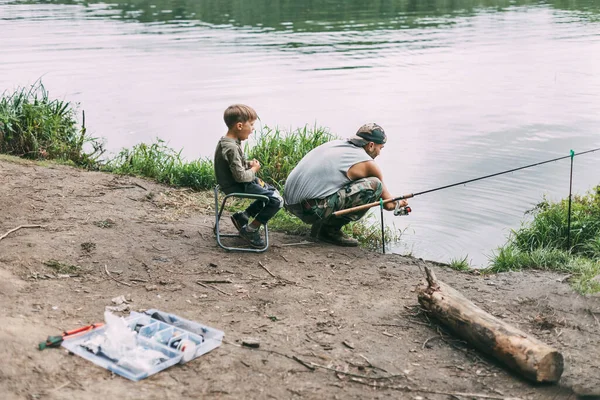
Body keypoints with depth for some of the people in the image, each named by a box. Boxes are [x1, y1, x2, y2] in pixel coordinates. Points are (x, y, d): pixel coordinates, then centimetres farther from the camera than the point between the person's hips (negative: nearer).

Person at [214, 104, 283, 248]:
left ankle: (242, 216, 17)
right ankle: (251, 230, -3)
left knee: (273, 192, 18)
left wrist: (248, 164, 4)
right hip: (237, 187, -10)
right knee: (277, 200, -13)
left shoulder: (226, 141, 5)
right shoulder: (232, 148, -26)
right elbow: (240, 176, -28)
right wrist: (254, 170, -9)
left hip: (234, 183, 10)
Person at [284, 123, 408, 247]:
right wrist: (399, 203, 33)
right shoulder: (367, 164, -3)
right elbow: (388, 204, 8)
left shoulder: (335, 144, 18)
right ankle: (330, 230, -1)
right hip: (310, 209, -8)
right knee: (374, 185, -7)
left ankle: (320, 224, 17)